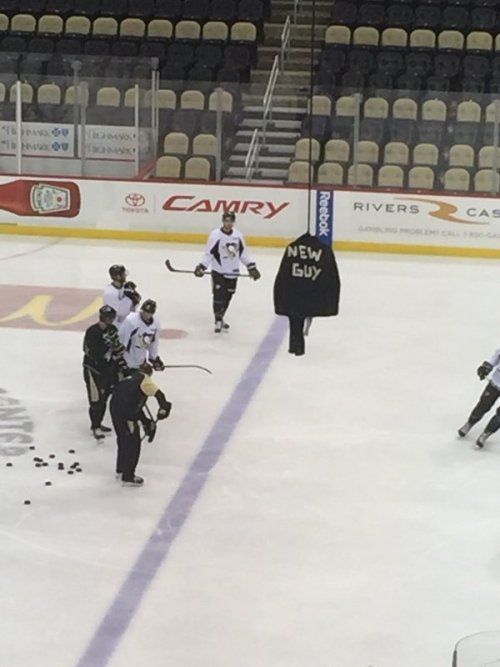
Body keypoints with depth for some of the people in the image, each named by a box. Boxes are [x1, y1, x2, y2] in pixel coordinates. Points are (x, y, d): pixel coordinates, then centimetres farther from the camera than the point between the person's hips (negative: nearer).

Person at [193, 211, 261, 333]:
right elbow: (208, 253, -10)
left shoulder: (238, 235, 2)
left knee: (227, 296, 9)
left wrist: (252, 268, 6)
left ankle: (220, 318, 25)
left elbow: (243, 253, 10)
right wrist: (201, 267, -19)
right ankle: (218, 321, -1)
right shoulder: (215, 235, -11)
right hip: (219, 271, -4)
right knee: (219, 295, -10)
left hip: (233, 272, 5)